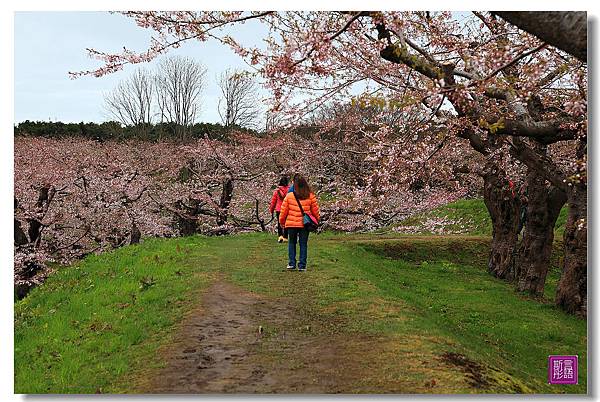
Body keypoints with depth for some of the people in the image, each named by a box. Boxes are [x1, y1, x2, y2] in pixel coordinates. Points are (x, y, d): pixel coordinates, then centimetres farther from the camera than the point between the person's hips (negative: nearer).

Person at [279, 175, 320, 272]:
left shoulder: (289, 196, -7)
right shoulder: (311, 196, -4)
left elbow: (284, 211, 0)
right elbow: (315, 211, 4)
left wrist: (282, 222, 15)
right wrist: (316, 220, 22)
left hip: (291, 224, 0)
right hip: (305, 224, 1)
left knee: (291, 243, 16)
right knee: (303, 244, 9)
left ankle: (291, 264, 10)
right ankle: (302, 265, 7)